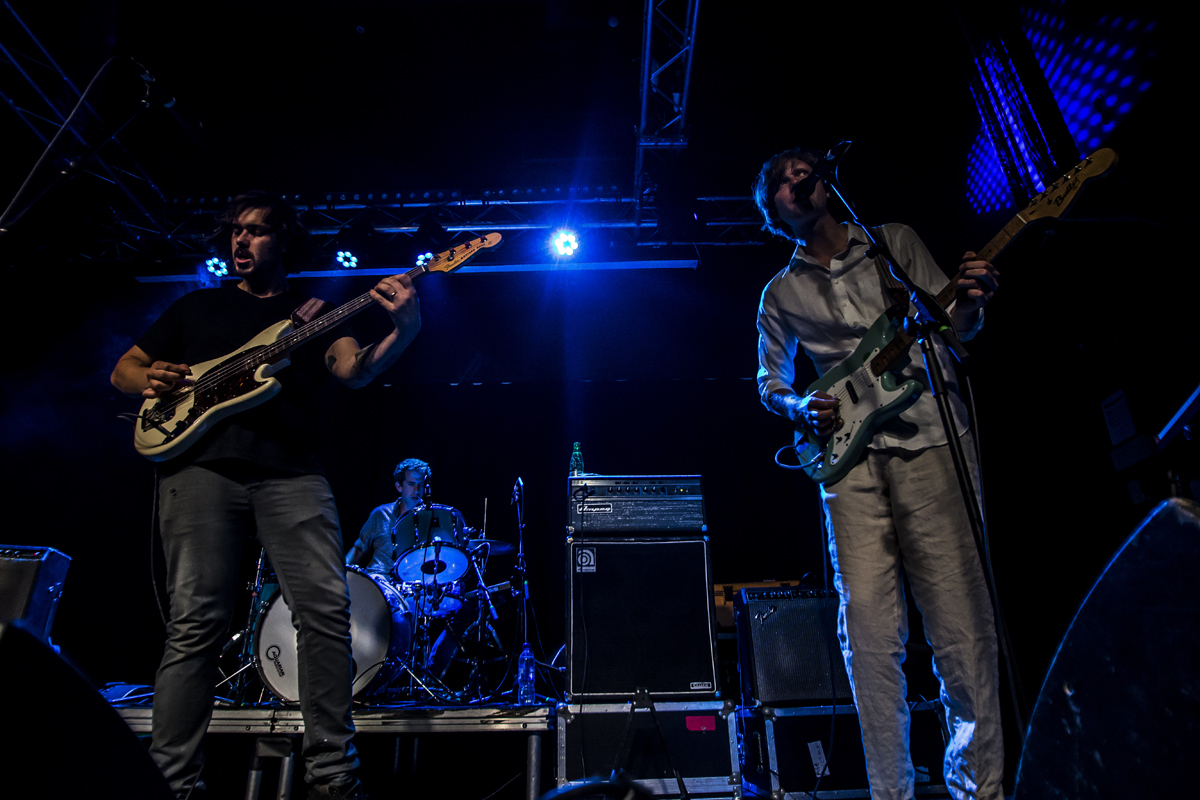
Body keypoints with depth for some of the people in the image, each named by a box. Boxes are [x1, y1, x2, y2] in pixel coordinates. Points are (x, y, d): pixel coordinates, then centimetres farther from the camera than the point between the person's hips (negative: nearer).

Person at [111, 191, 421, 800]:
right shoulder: (198, 306, 25)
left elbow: (355, 371, 0)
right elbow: (124, 369, 28)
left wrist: (403, 332, -20)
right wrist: (149, 380, 2)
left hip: (290, 470, -1)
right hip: (202, 462, 1)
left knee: (327, 609, -10)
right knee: (196, 622, -6)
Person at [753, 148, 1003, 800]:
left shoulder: (894, 241, 16)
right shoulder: (781, 292, 17)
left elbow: (954, 322, 13)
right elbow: (770, 380, 21)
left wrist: (970, 302, -11)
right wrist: (800, 409, 0)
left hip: (929, 436, 0)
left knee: (960, 617, -2)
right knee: (867, 622, -6)